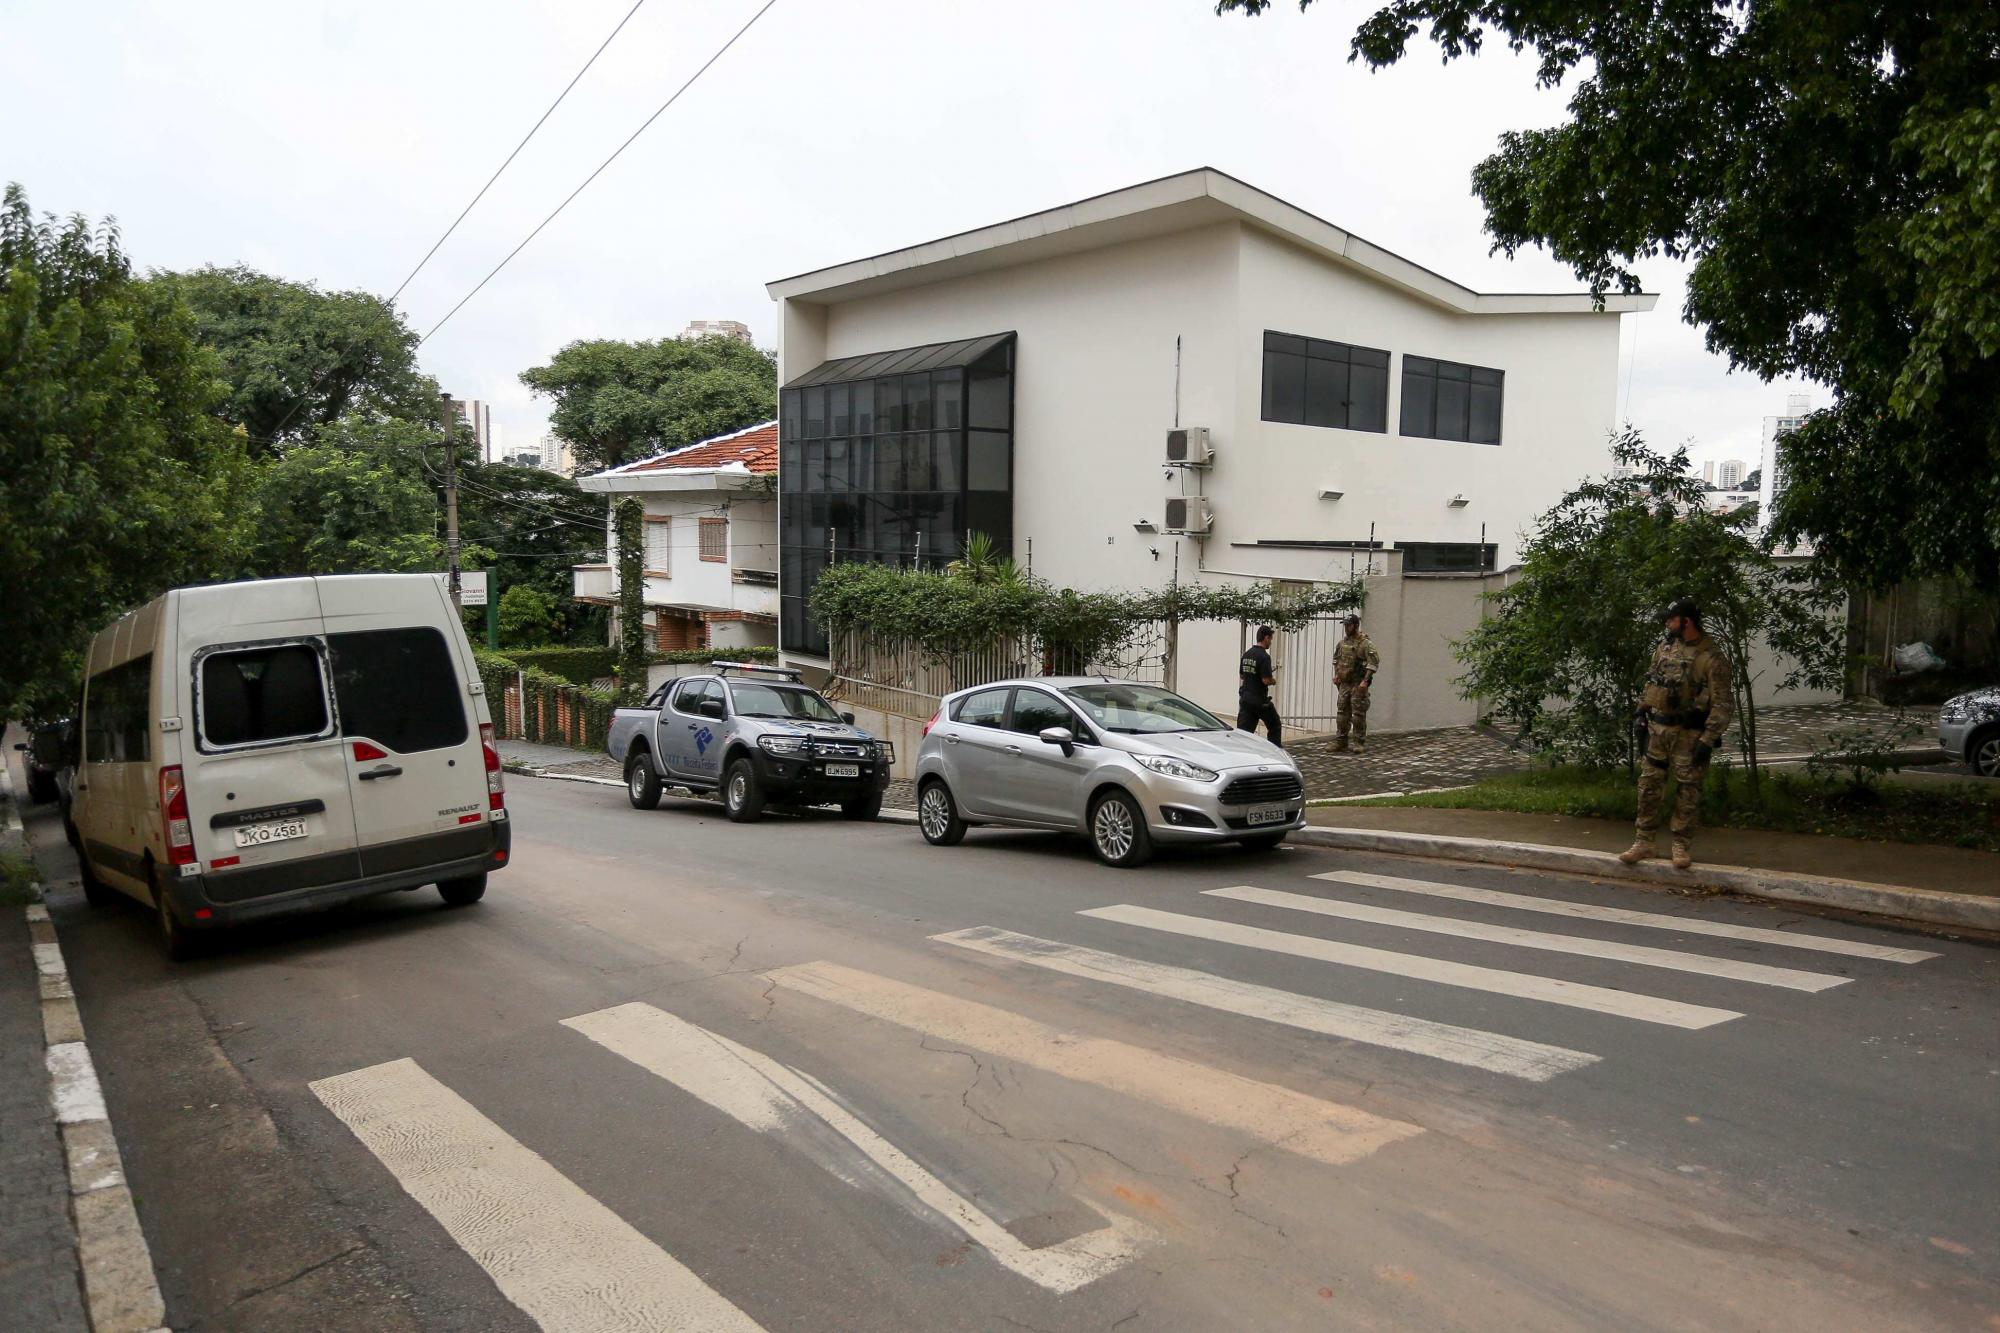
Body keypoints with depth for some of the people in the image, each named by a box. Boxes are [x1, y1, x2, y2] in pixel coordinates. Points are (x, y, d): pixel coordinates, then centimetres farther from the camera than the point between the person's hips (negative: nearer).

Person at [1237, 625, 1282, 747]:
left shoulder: (1246, 654, 8)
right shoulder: (1264, 656, -17)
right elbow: (1266, 680, -21)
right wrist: (1273, 681, 0)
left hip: (1245, 697, 7)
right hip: (1260, 700, -7)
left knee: (1243, 729, 3)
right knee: (1275, 726, 12)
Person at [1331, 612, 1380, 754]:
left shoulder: (1365, 643, -11)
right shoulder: (1342, 642, 10)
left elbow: (1374, 663, -15)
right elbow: (1336, 659, 24)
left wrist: (1365, 681, -20)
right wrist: (1336, 675, 12)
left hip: (1358, 684, -6)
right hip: (1344, 684, 7)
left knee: (1359, 715, -4)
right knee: (1342, 713, 9)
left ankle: (1360, 744, 2)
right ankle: (1340, 742, 16)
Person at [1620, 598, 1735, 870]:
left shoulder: (1711, 658, -13)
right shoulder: (1664, 649, 7)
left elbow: (1724, 705, -15)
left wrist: (1708, 740, -19)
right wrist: (1641, 712, 11)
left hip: (1689, 734, -6)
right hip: (1658, 728, 6)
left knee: (1687, 791, 3)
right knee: (1649, 785, 7)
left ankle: (1683, 846, 13)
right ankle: (1646, 842, 15)